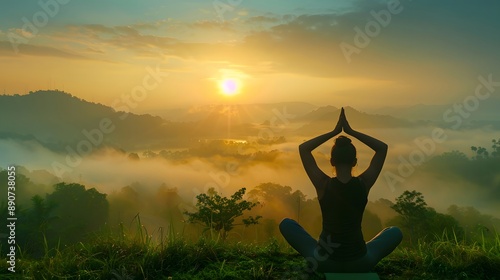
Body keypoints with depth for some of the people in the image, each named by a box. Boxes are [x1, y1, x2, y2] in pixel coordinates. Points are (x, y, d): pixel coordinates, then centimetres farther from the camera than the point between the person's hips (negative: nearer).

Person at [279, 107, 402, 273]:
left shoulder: (323, 185, -14)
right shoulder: (364, 184, -10)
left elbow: (303, 148, -1)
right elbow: (382, 148, 4)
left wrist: (334, 132, -1)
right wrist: (351, 131, 0)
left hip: (325, 262, -1)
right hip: (360, 264, 2)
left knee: (286, 224, 18)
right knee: (395, 232, 26)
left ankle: (315, 261, 20)